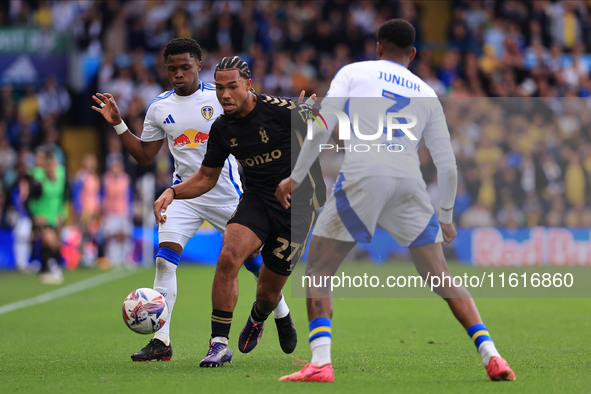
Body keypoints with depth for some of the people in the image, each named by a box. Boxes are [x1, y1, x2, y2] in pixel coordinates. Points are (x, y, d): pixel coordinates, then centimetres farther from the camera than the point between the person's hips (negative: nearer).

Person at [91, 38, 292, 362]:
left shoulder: (221, 98, -6)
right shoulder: (159, 108, 4)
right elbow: (145, 155, 11)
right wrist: (118, 124, 3)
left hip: (226, 194, -2)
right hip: (184, 194, 2)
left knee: (252, 257, 4)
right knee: (165, 259, -15)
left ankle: (281, 314, 32)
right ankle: (161, 342, -14)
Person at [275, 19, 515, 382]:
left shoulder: (353, 72, 15)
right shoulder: (427, 93, 22)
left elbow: (321, 128, 3)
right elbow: (447, 164, 21)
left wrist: (296, 177, 11)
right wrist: (446, 216, 33)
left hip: (362, 178, -3)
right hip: (410, 184, 3)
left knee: (318, 271, 8)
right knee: (441, 280, 11)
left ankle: (321, 363, -8)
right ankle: (491, 355, -1)